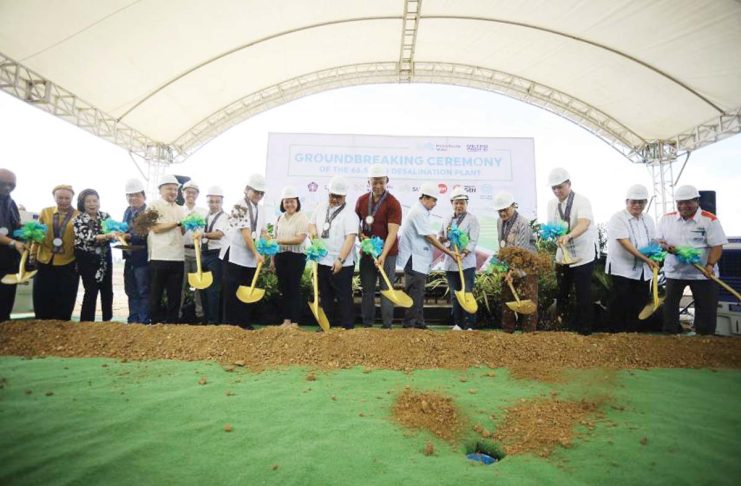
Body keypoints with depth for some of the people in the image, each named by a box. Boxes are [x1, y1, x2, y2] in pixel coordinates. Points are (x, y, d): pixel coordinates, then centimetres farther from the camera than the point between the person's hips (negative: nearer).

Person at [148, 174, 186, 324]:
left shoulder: (180, 209, 17)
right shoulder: (154, 206, 1)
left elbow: (182, 232, 14)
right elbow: (156, 228, -10)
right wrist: (178, 223, -12)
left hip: (177, 257, 5)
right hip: (159, 257, -5)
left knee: (175, 295, 9)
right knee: (156, 294, 6)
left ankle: (172, 323, 19)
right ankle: (156, 323, 16)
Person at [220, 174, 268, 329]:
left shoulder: (260, 210, 12)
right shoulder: (239, 207, -12)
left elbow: (262, 231, 14)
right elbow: (246, 233, -19)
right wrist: (256, 253, -22)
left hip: (250, 257, 7)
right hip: (235, 255, -7)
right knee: (232, 290, 0)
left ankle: (245, 322, 19)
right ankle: (230, 322, 9)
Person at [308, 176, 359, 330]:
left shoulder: (349, 214, -10)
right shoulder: (321, 207, 10)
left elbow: (350, 238, -19)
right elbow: (312, 223, 21)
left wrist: (340, 259, -27)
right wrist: (313, 230, -4)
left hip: (341, 264, -7)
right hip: (322, 261, 7)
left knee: (343, 297, 1)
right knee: (325, 296, 15)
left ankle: (347, 328, 10)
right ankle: (329, 326, 27)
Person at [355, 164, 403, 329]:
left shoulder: (393, 203, -12)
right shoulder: (362, 200, 4)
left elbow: (392, 232, -20)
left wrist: (383, 255, -31)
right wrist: (360, 235, -6)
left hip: (387, 253, -4)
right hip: (366, 252, 5)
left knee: (386, 290, 1)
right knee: (367, 290, 9)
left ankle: (387, 326, 9)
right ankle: (367, 324, 18)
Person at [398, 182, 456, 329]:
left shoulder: (424, 213, 16)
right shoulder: (418, 213, -15)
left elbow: (430, 236, 12)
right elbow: (430, 237, -17)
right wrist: (449, 253, -14)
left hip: (420, 260, 10)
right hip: (414, 260, -10)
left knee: (419, 294, 13)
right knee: (415, 294, -6)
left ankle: (419, 323, 21)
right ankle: (408, 324, 1)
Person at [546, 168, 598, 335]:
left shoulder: (582, 201, -16)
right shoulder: (551, 204, 3)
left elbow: (584, 224, -33)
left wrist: (568, 236, -51)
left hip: (582, 256, -6)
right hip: (562, 256, 6)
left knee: (583, 295, 3)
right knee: (561, 292, 15)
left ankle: (584, 329, 18)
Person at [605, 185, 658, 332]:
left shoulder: (648, 220, 13)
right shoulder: (618, 218, -10)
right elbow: (625, 243, -18)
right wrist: (646, 259, -25)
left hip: (643, 271, 7)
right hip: (622, 269, -7)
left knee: (638, 306, 11)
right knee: (620, 306, -4)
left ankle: (633, 333, 23)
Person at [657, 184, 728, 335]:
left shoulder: (709, 219, -8)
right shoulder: (667, 218, 3)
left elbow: (717, 246, -11)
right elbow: (658, 240, 9)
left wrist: (710, 265, -24)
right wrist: (665, 246, -14)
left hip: (702, 272, -3)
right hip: (674, 271, 3)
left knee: (706, 309, 6)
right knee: (669, 306, 8)